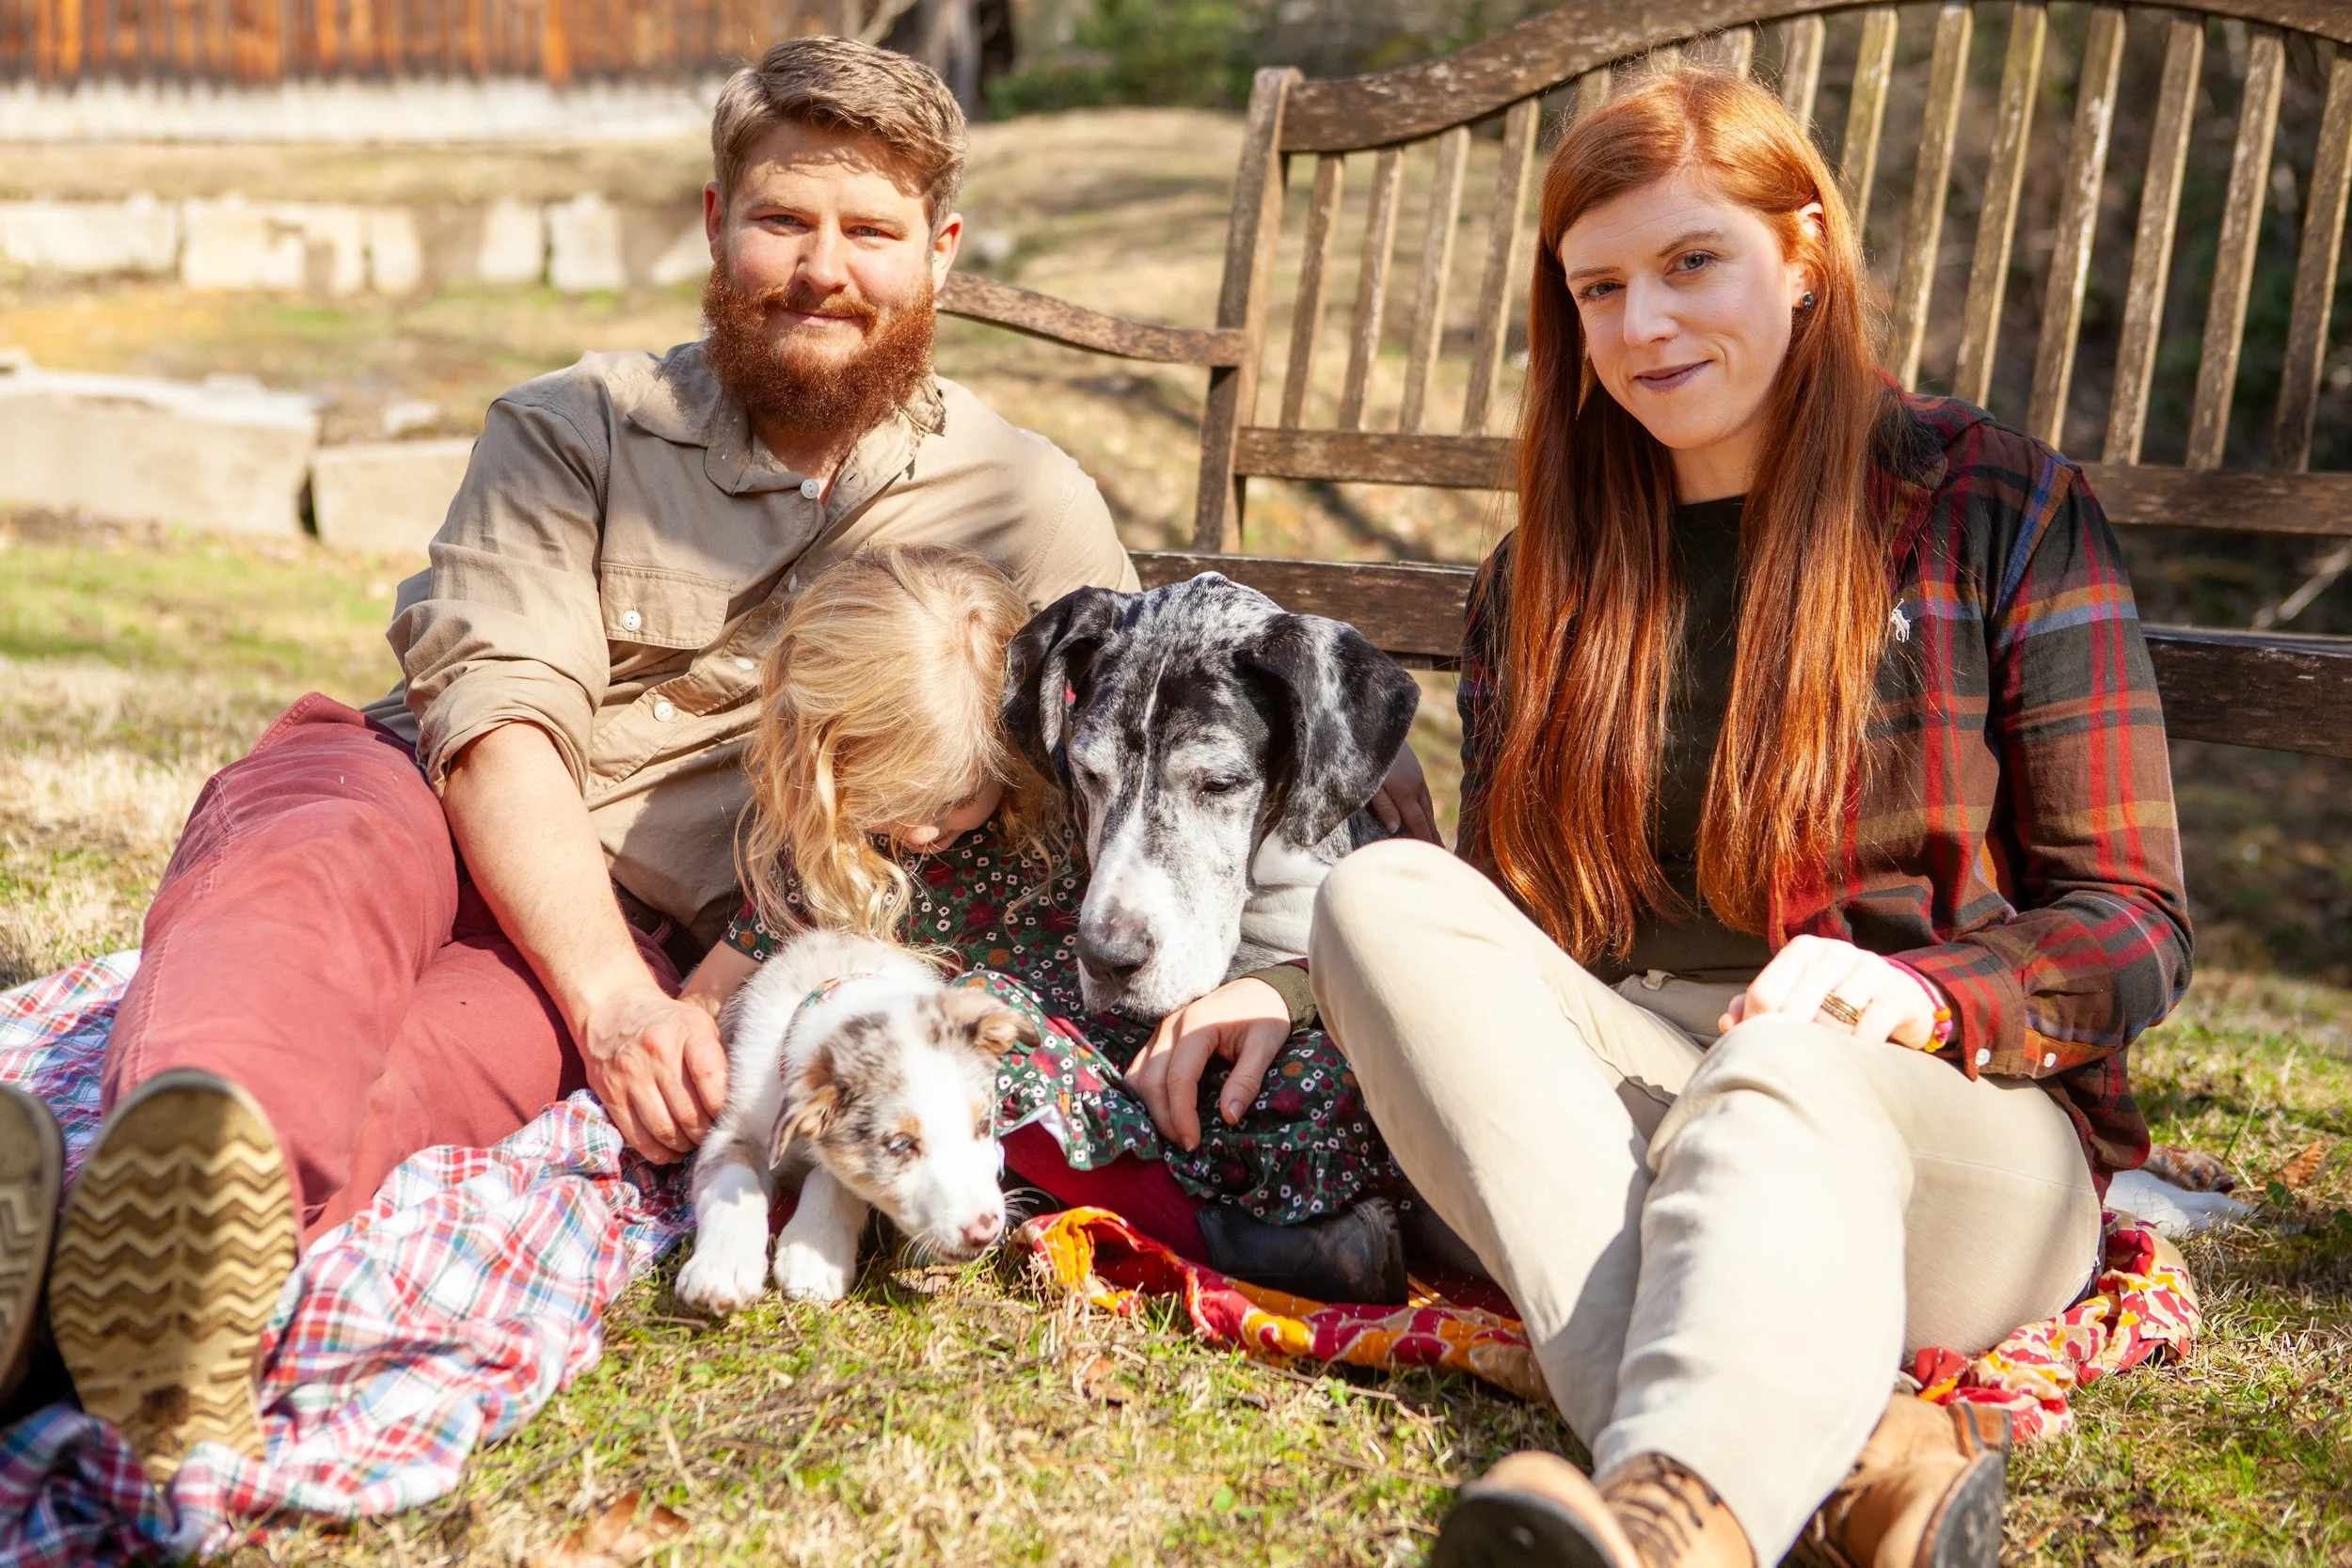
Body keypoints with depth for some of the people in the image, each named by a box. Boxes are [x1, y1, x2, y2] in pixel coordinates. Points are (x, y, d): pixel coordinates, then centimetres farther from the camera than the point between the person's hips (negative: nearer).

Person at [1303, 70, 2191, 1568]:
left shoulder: (1998, 507, 5)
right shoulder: (1546, 575, 17)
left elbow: (2137, 923, 1)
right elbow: (1501, 908, 15)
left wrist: (1922, 996, -20)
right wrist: (1301, 994, -8)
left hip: (1957, 1123, -3)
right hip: (1615, 1099, 4)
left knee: (1781, 1068, -37)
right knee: (1384, 890, -25)